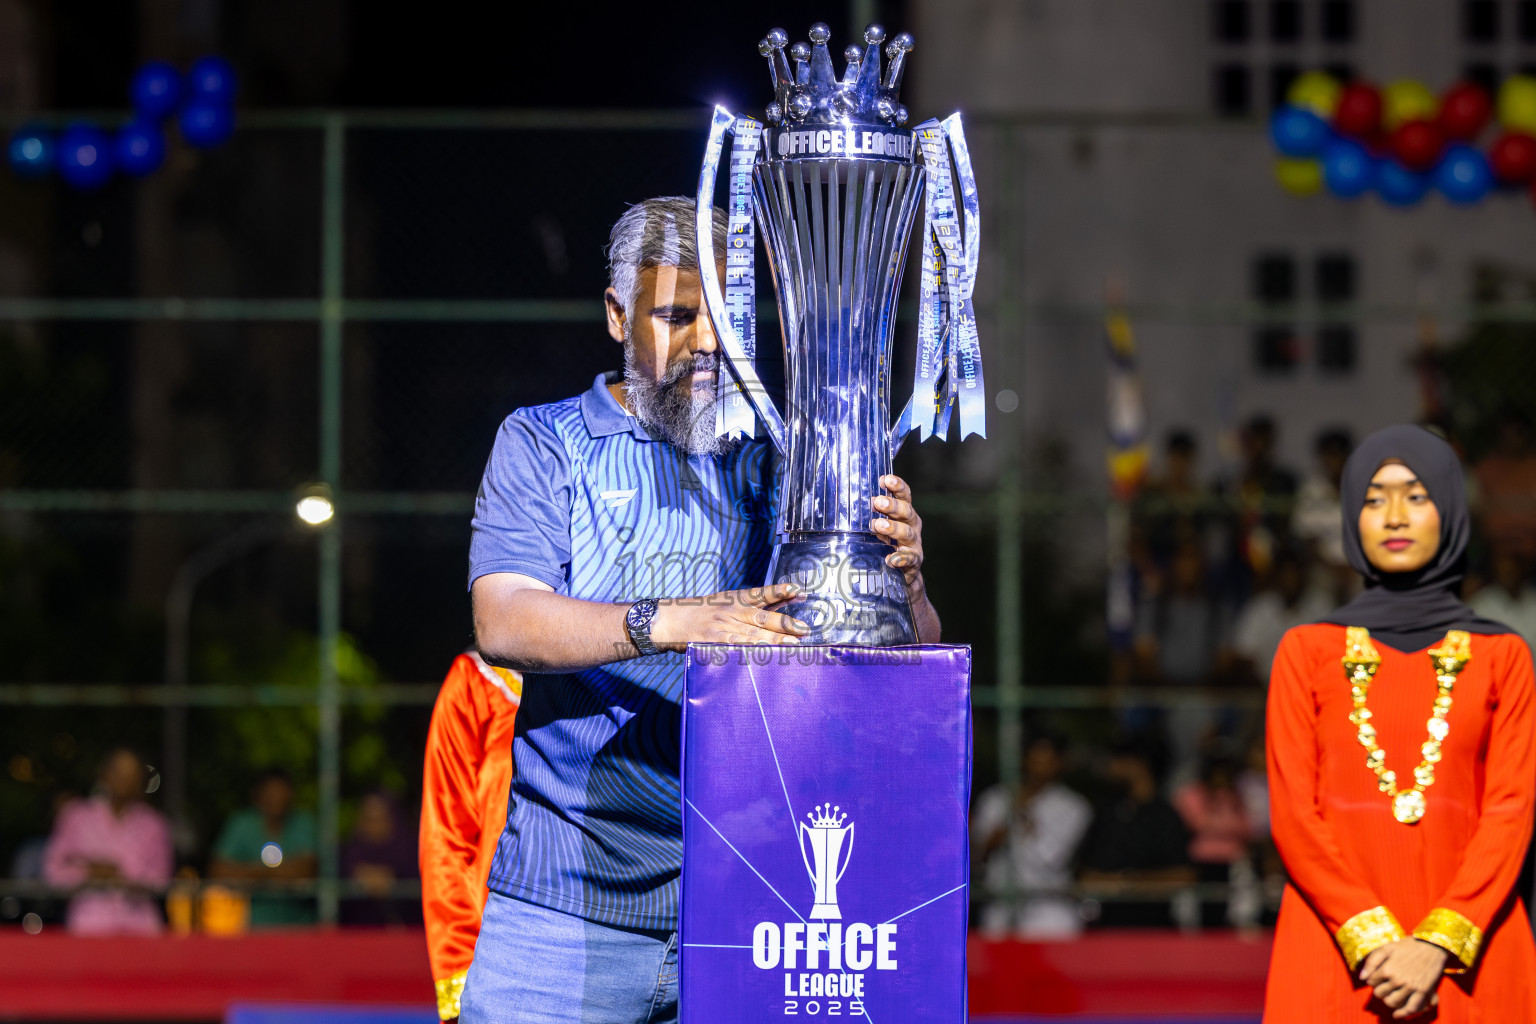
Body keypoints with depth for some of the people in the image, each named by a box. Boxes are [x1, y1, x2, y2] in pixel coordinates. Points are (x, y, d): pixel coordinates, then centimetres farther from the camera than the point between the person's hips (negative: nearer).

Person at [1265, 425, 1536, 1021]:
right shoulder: (1308, 651, 8)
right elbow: (1293, 813, 0)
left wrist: (1438, 945, -13)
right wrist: (1375, 941, -12)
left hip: (1466, 950, 0)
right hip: (1335, 952, 0)